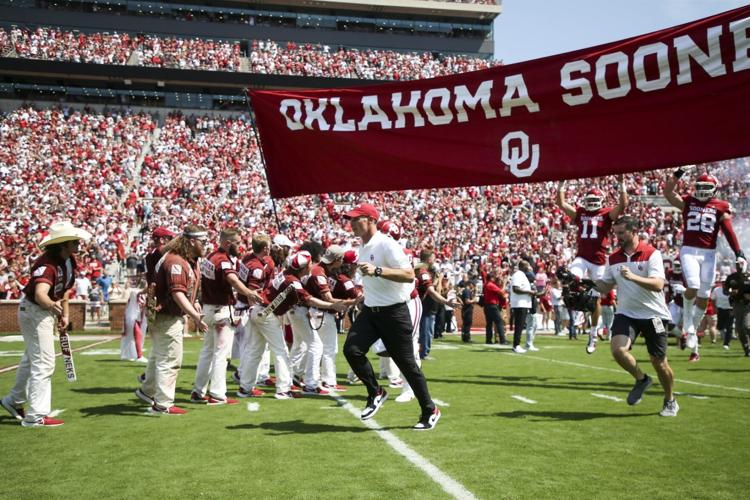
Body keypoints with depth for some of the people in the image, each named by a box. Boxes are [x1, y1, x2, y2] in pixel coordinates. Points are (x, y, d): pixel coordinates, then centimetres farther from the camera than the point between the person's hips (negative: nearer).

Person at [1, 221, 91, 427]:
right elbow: (40, 293, -48)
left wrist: (65, 314, 14)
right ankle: (36, 416, -3)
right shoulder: (47, 264, -32)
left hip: (46, 311, 10)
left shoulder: (70, 260, -4)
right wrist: (52, 306, -68)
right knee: (44, 362, -10)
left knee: (31, 359, 24)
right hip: (34, 311, -10)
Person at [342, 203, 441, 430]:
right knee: (351, 349, -12)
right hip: (370, 310, 7)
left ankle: (430, 411, 16)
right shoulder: (363, 247, 11)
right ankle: (375, 393, 7)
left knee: (406, 362, 0)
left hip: (393, 312, -7)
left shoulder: (386, 244, -15)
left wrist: (377, 270, -34)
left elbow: (409, 275, -26)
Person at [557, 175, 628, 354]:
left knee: (596, 299, 8)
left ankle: (593, 335, 19)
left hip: (599, 261, -1)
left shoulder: (607, 214, 1)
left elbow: (622, 205, -14)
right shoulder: (580, 213, 8)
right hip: (581, 258, 2)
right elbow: (561, 204, 4)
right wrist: (561, 184, 0)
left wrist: (622, 185, -16)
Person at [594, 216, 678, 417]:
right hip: (626, 313, 4)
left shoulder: (652, 254, -11)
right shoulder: (613, 258, 5)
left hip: (653, 314, -3)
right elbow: (606, 286, 11)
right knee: (618, 349, -20)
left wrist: (633, 277, -36)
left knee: (659, 362, 3)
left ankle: (670, 401, 29)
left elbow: (658, 284, -22)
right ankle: (641, 379, 10)